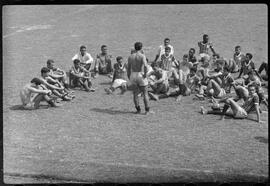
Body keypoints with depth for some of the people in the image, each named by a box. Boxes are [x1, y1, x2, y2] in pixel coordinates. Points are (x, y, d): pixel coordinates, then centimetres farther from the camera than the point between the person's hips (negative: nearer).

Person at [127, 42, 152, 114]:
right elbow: (145, 66, -25)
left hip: (133, 76, 4)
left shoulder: (130, 56, 3)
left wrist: (129, 77, 14)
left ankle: (138, 110, 15)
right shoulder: (142, 56, -10)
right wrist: (145, 74, -13)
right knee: (145, 93, 6)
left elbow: (128, 68, 5)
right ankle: (147, 110, 7)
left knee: (135, 94, 14)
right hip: (141, 75, -4)